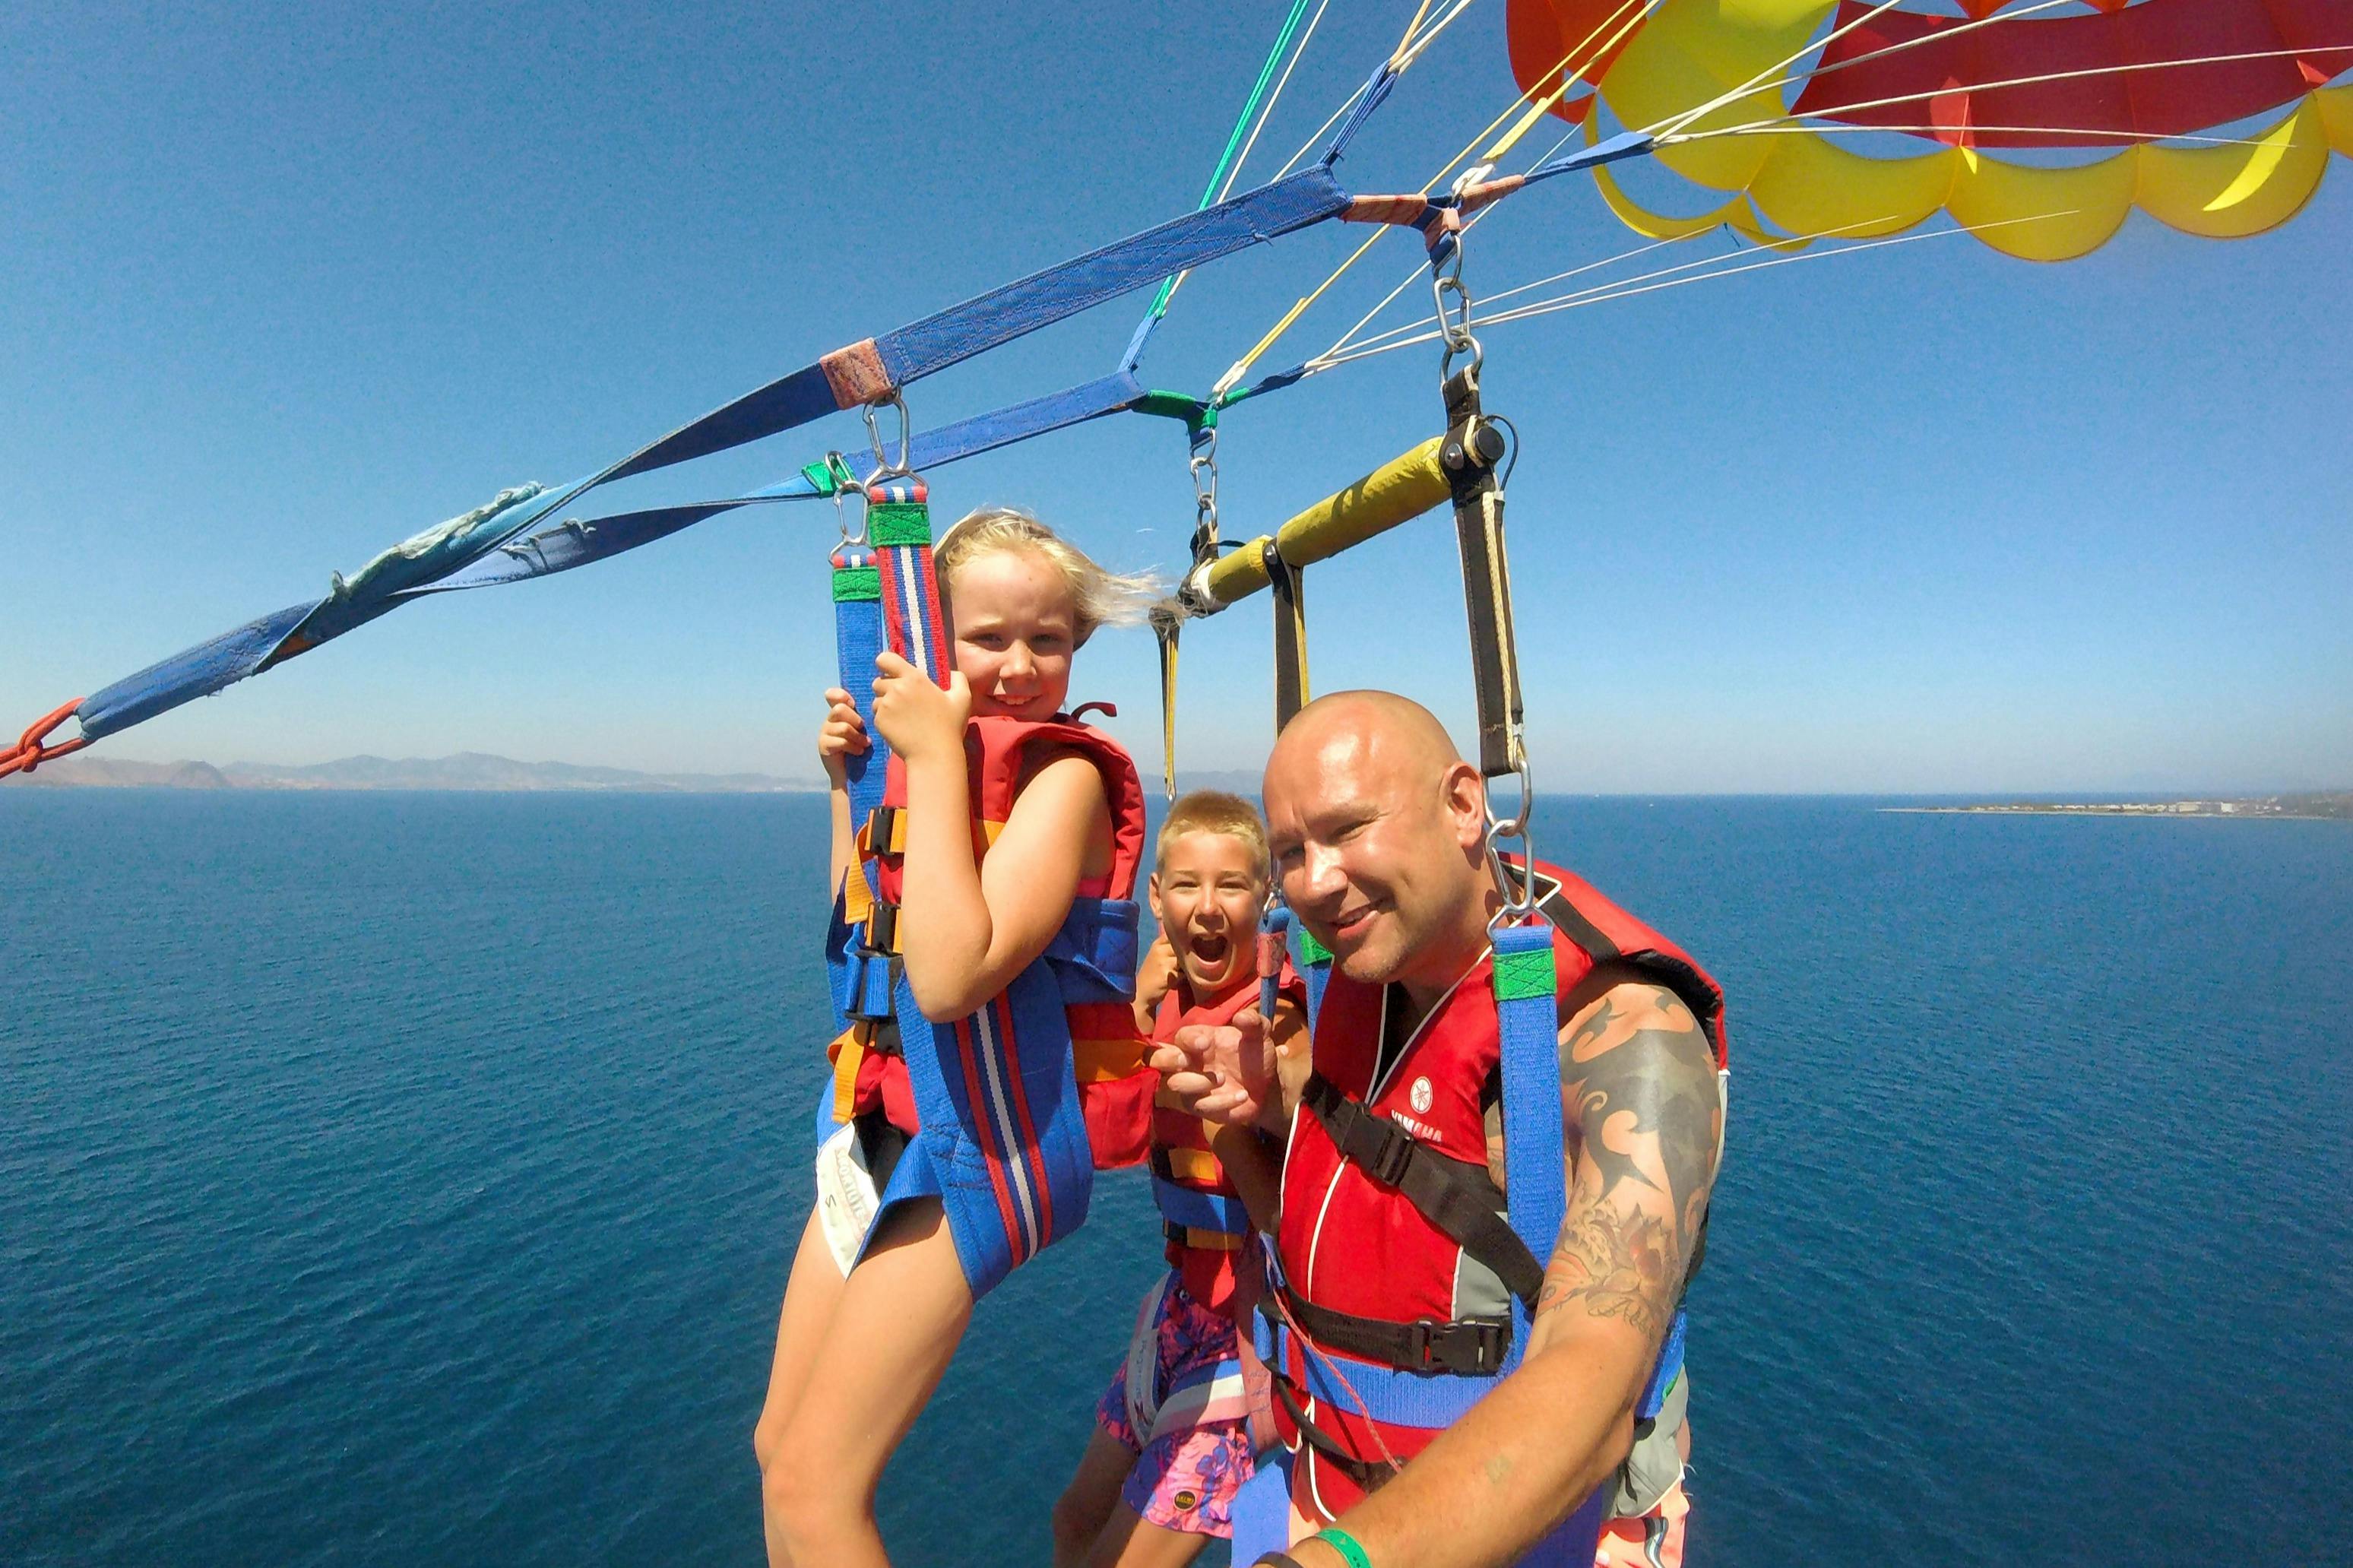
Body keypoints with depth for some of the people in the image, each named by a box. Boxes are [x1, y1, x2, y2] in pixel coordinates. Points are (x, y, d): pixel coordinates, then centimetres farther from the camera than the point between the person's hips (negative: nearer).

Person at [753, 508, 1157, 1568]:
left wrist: (935, 757, -25)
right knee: (781, 1446, 19)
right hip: (886, 1123, 8)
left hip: (981, 1141, -8)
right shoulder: (940, 751, 6)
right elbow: (859, 938, 14)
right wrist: (848, 783, 4)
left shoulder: (1065, 777, -17)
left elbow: (950, 978, -30)